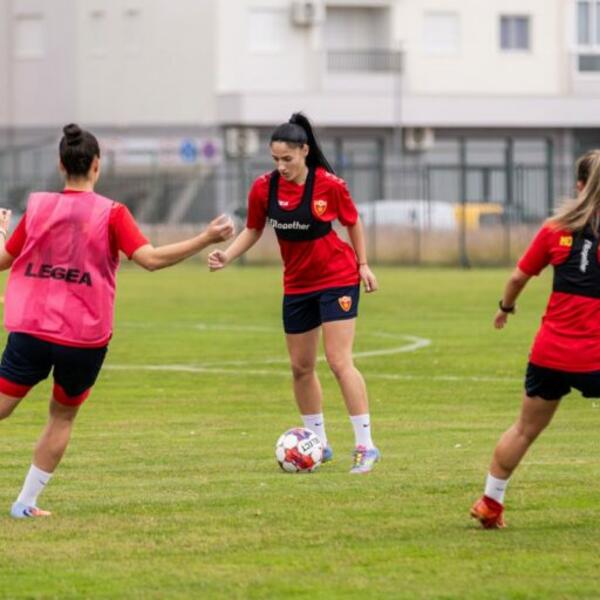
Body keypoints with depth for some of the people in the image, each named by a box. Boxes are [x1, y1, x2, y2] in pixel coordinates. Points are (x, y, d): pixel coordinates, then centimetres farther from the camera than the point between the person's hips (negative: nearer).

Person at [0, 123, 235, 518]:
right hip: (85, 337, -1)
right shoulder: (111, 214, -5)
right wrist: (207, 238, -12)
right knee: (63, 416, 17)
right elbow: (150, 258, -14)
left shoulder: (39, 207, 3)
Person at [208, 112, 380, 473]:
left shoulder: (329, 185, -17)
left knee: (339, 361, -14)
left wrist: (363, 264, -1)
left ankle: (366, 446, -12)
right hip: (297, 285, 5)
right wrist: (227, 256, -11)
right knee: (301, 367, 11)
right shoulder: (264, 189, -9)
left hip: (337, 279, -5)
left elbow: (353, 222, -1)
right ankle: (319, 442, 27)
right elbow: (253, 231, 4)